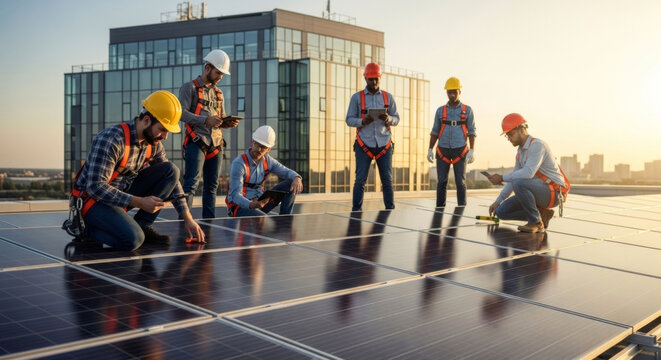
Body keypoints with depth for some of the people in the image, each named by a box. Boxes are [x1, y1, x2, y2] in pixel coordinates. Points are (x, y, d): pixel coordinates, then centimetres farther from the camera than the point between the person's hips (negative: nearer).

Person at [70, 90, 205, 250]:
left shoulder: (154, 144, -1)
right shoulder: (110, 140, -25)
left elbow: (171, 179, 7)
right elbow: (96, 187, -28)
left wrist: (187, 218, 1)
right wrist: (139, 202, -30)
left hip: (123, 193, 7)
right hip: (94, 198, -7)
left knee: (171, 170, -9)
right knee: (133, 239, -32)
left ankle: (142, 225, -4)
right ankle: (91, 229, -1)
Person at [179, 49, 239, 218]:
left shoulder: (218, 92, 22)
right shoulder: (190, 87, 2)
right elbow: (182, 113, -10)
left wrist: (229, 123, 0)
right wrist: (205, 120, -22)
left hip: (216, 144, 7)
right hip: (196, 142, -7)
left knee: (211, 185, 8)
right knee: (191, 183, -14)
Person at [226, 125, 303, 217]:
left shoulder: (267, 160, 2)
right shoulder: (239, 164, -18)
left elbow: (287, 172, 6)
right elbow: (235, 195, -23)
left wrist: (296, 178, -20)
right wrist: (251, 205, -44)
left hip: (259, 202, 8)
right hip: (241, 206, -8)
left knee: (291, 185, -5)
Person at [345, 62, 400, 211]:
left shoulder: (388, 97, 11)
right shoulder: (357, 97, 6)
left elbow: (396, 119, 10)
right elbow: (349, 119, 3)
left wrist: (388, 119, -14)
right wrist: (363, 121, -17)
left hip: (384, 144, 2)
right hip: (364, 145, -2)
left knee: (387, 180, 2)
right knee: (360, 179, -2)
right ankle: (356, 210, 5)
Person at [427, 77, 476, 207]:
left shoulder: (467, 110, 2)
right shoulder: (440, 111, 6)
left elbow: (471, 132, -1)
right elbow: (435, 132, 8)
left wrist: (471, 151, -11)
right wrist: (430, 150, -1)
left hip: (460, 151, -1)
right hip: (443, 151, 1)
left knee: (460, 182, -3)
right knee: (441, 182, -2)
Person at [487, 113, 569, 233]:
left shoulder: (537, 145, -18)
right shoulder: (520, 151, 12)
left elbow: (528, 173, -32)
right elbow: (514, 178, 15)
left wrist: (502, 178, -25)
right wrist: (498, 201, 9)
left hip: (553, 192, -9)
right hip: (537, 192, 9)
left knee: (519, 183, -35)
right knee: (502, 211, -1)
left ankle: (536, 222, -18)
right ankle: (540, 214, 6)